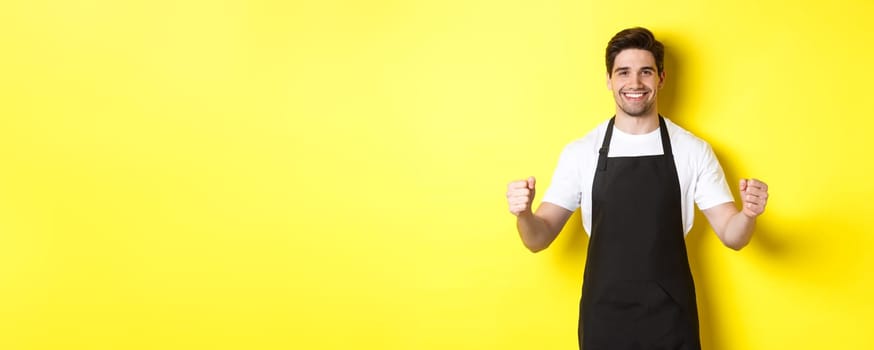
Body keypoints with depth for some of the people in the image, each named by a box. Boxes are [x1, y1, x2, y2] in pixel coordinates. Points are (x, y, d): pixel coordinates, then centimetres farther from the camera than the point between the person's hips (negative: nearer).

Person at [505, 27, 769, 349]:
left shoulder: (694, 151, -2)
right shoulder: (580, 153, -2)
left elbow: (731, 236, 0)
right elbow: (539, 239, -2)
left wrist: (748, 213, -23)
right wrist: (524, 214, -24)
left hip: (671, 318, 0)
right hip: (603, 319, 0)